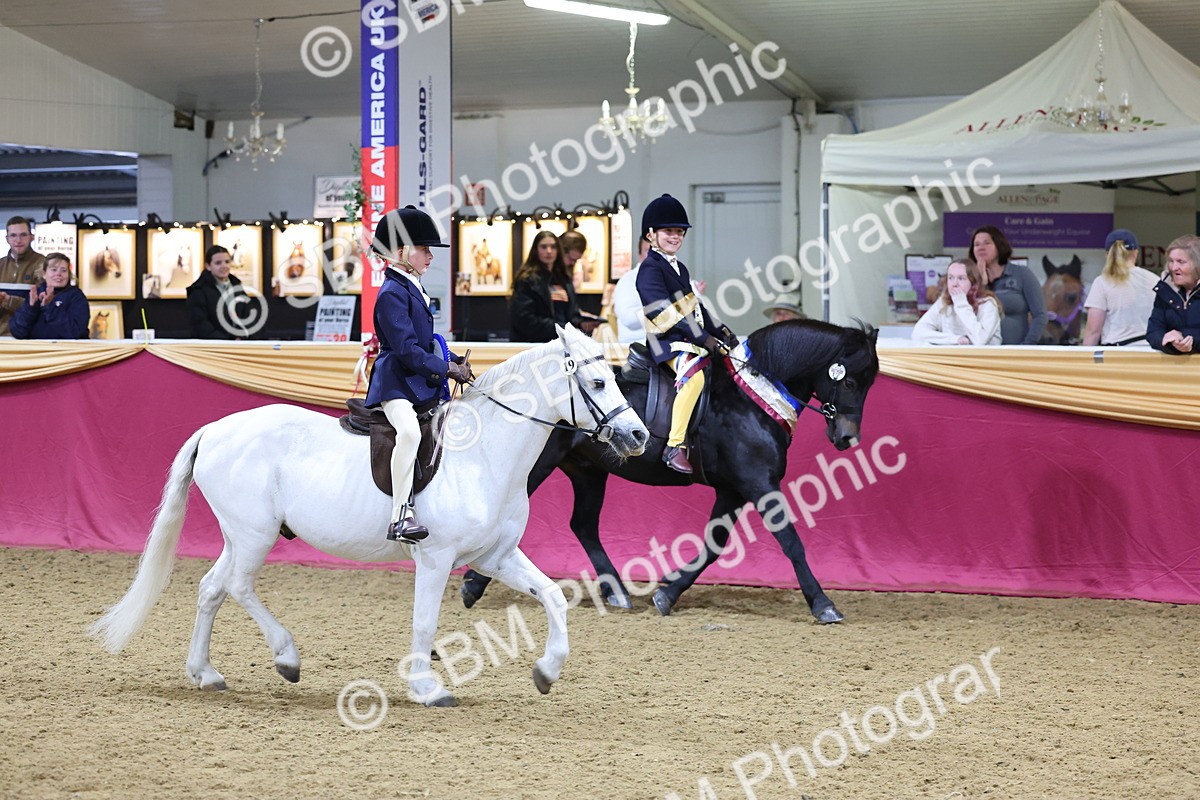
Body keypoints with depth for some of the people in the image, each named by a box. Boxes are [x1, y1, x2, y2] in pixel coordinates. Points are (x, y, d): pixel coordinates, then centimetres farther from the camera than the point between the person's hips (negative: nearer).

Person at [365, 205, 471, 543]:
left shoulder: (413, 289, 17)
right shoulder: (392, 293, -13)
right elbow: (407, 350, -20)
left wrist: (454, 361, 9)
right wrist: (447, 369, -14)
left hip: (422, 383, 11)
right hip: (396, 382, -11)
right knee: (409, 430, -35)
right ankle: (401, 517, -37)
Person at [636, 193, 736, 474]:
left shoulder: (679, 268, 21)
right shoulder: (650, 269, -9)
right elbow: (667, 311, -19)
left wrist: (718, 330, 8)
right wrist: (703, 338, -23)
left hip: (695, 338, 10)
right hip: (669, 342, -10)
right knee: (693, 375, -36)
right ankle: (675, 448, -37)